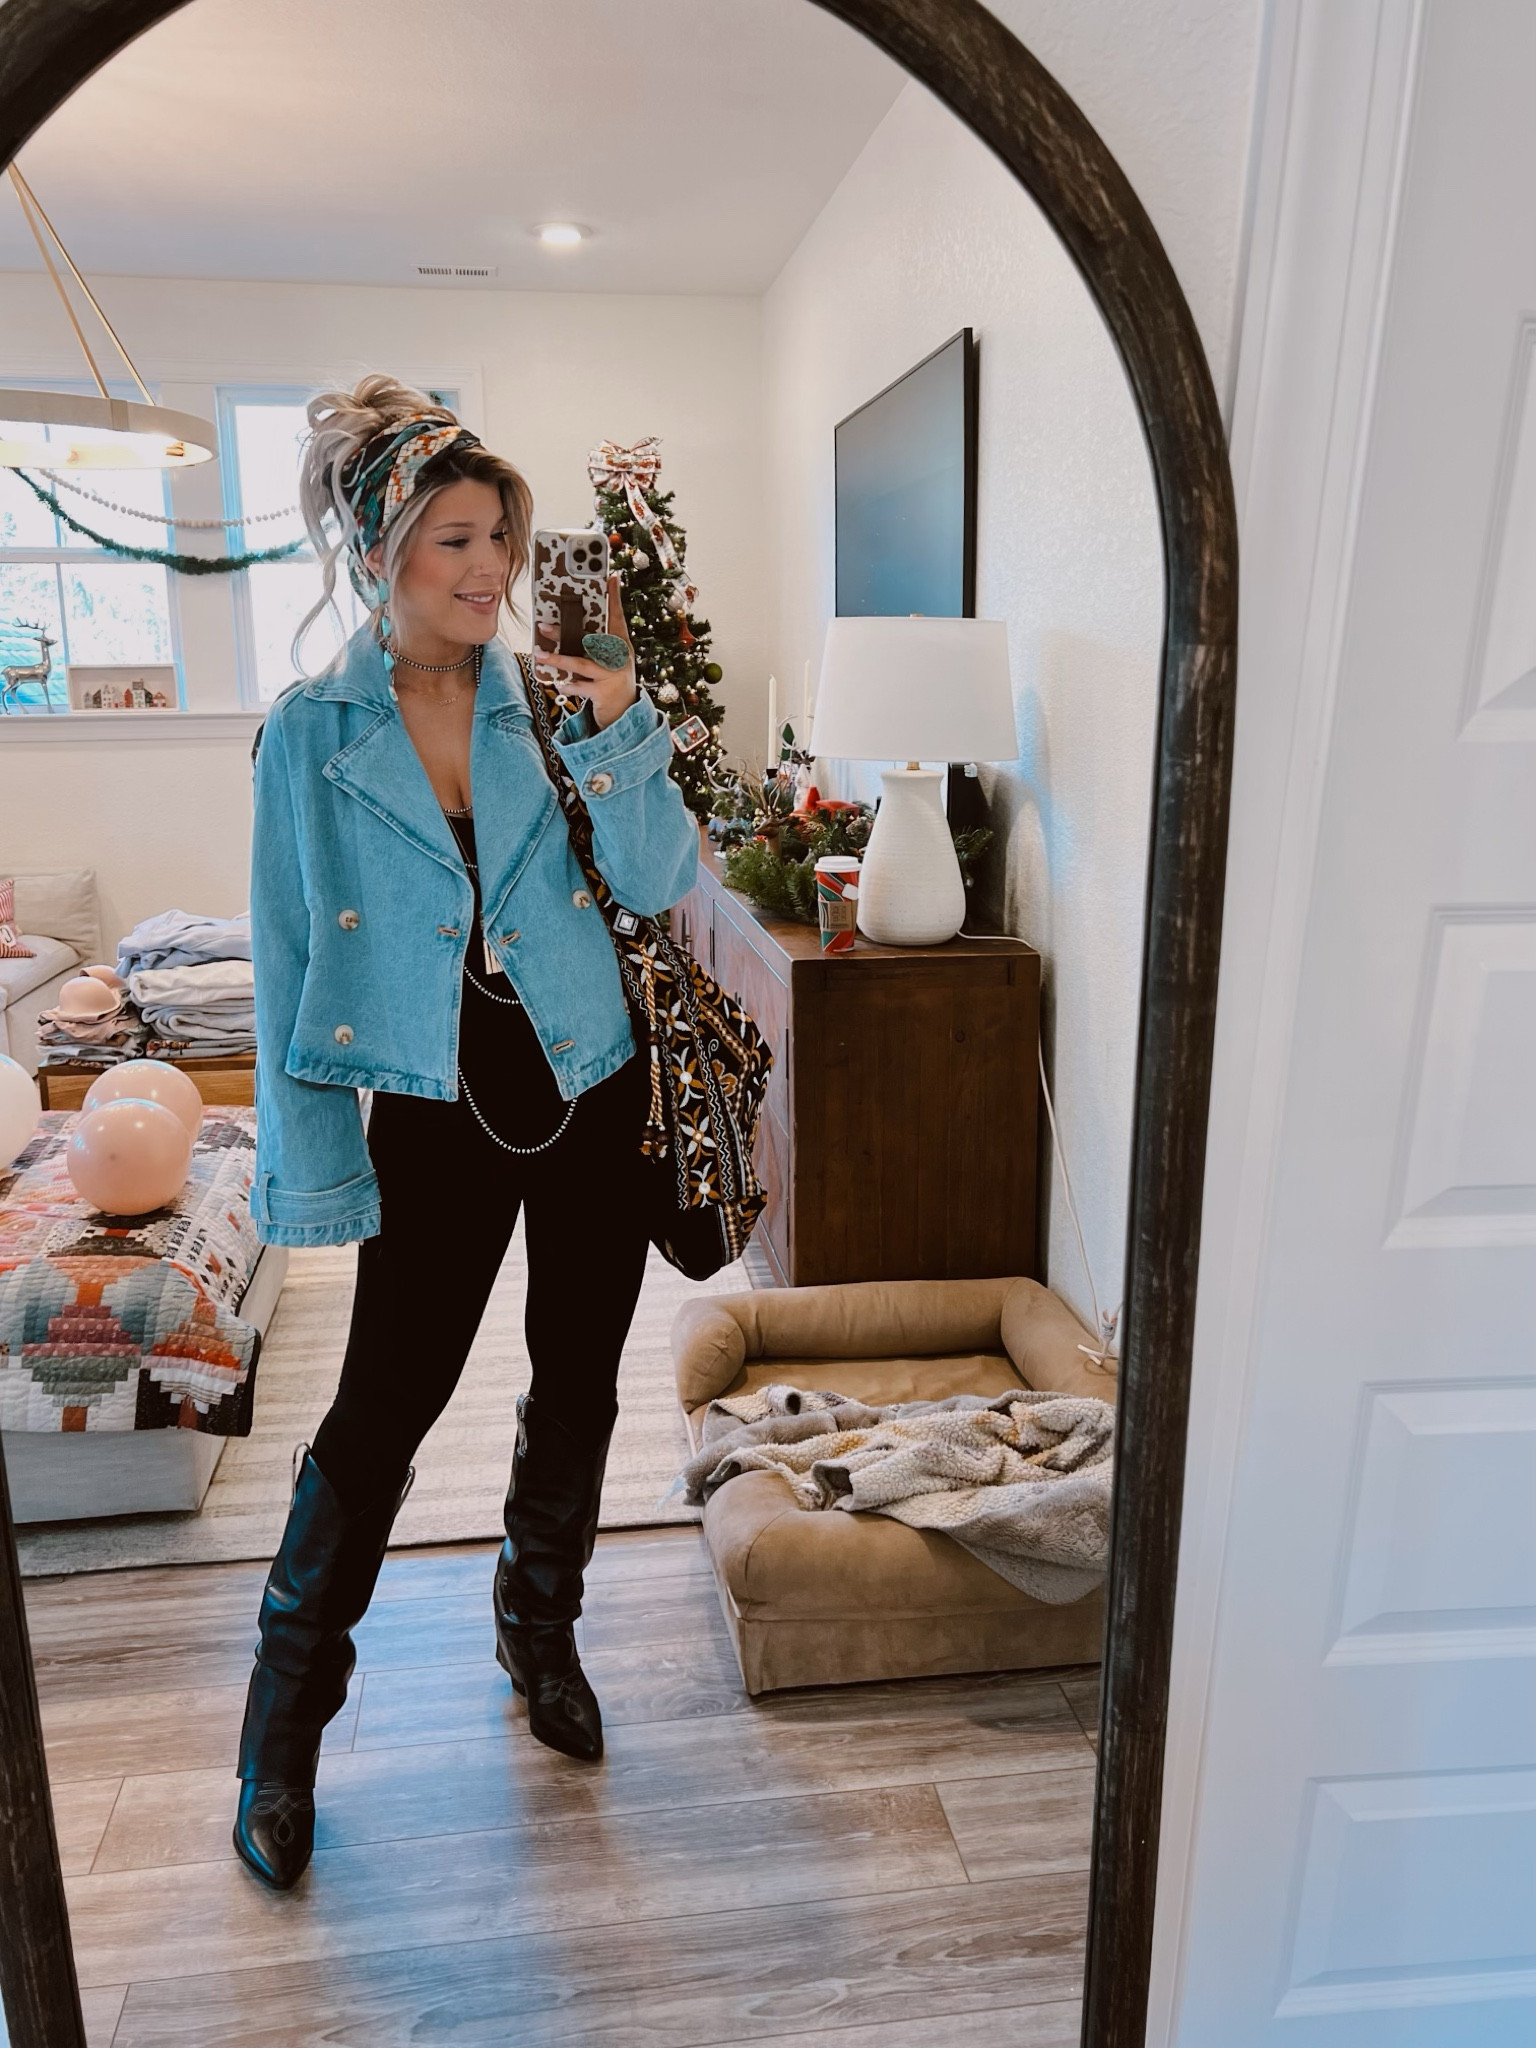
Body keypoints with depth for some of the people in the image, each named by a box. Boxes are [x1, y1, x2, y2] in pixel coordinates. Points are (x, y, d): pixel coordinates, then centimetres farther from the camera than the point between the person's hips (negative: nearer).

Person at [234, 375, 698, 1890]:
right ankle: (283, 1728, 27)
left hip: (590, 1091, 3)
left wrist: (617, 732, -19)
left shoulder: (546, 704, -1)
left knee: (576, 1389, 14)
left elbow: (657, 885, -6)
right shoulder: (310, 736, -5)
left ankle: (540, 1632, 40)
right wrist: (315, 1167, -6)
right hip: (436, 1111, -2)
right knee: (380, 1412, 3)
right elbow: (288, 962, -3)